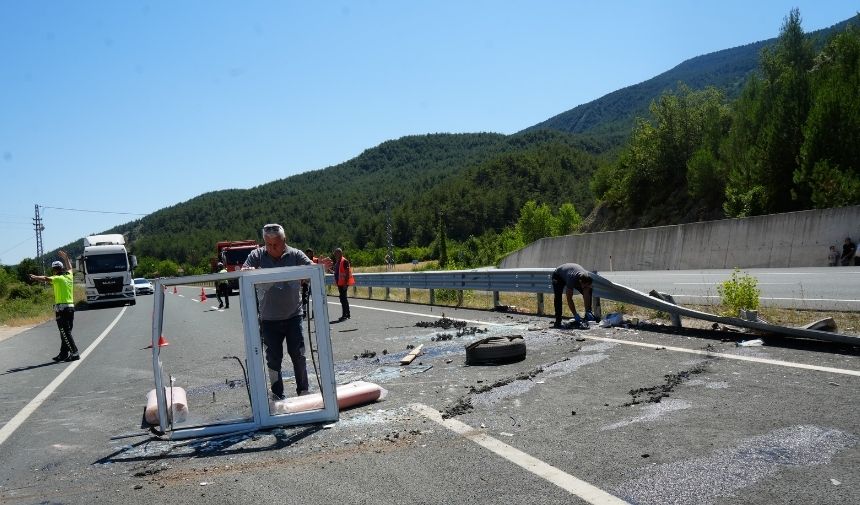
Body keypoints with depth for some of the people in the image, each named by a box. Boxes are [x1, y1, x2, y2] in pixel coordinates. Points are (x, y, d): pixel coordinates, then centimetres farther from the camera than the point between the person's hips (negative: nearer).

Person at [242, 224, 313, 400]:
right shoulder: (257, 255, 0)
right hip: (269, 319, 1)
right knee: (273, 358, 7)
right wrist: (247, 271, -30)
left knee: (298, 355, 4)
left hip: (293, 315, 0)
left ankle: (303, 391, 19)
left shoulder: (295, 255, -1)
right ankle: (278, 395, 19)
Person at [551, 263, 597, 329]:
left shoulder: (587, 278, -31)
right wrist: (575, 315, -43)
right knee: (558, 297, -27)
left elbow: (586, 296, -26)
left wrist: (587, 312, -32)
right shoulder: (572, 279, -45)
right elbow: (569, 299, -42)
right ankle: (558, 321, -24)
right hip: (558, 276, -5)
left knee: (588, 293, -8)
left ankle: (588, 314, 3)